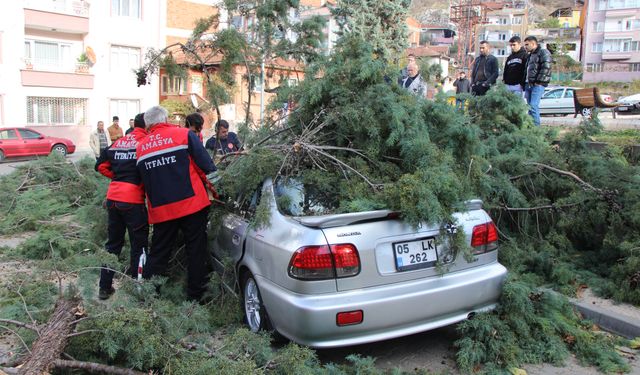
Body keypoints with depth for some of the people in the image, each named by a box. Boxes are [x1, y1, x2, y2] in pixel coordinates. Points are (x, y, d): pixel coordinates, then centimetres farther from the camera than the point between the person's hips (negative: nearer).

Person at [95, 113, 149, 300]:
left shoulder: (118, 142, 12)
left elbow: (101, 165, 15)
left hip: (113, 198, 6)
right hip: (133, 200, -6)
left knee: (113, 242, 17)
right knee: (139, 245, 7)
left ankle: (105, 287, 22)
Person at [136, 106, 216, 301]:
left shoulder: (140, 147, 9)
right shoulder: (184, 134, -3)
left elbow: (144, 180, 16)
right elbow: (207, 166, -5)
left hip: (160, 210, 3)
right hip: (191, 203, -3)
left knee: (158, 254, 14)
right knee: (196, 250, 8)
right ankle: (196, 295, 13)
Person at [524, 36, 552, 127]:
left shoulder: (543, 52, -4)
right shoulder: (530, 55, 24)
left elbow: (546, 68, -15)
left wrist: (538, 81, -18)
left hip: (538, 85, -9)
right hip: (529, 84, 9)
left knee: (533, 106, -17)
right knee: (530, 106, 8)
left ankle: (536, 126, -15)